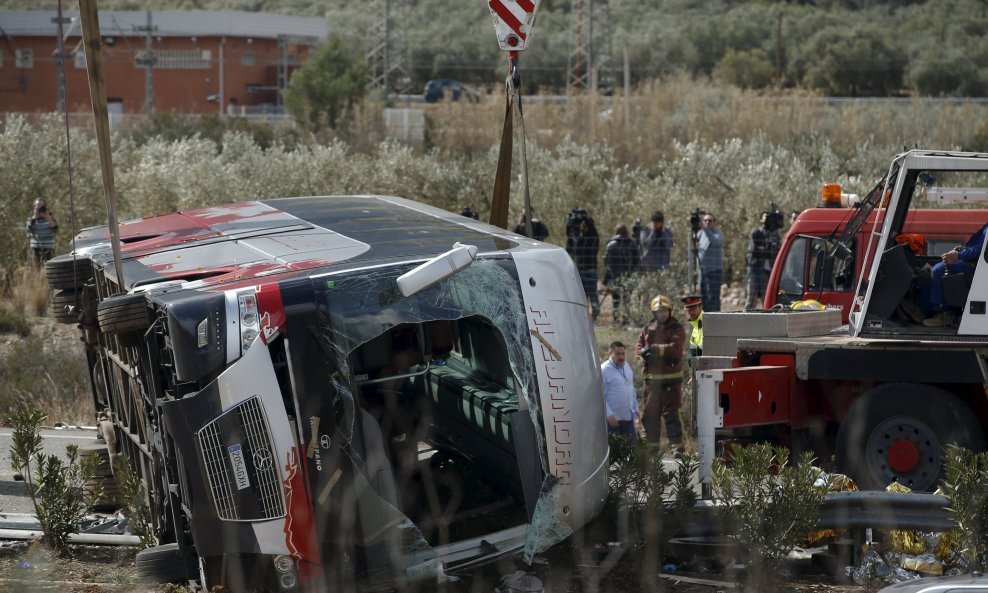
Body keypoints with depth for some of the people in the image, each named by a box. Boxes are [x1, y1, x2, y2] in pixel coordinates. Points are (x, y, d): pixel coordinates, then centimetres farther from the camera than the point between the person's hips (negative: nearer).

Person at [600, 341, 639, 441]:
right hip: (613, 418, -7)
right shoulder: (604, 370, -13)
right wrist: (609, 415, -20)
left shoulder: (627, 367, 10)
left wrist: (635, 409, 16)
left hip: (628, 417, 7)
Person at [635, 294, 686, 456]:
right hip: (651, 377, 6)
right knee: (649, 413, 10)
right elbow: (639, 347, 10)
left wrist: (653, 348, -17)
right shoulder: (648, 329, 13)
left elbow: (675, 348, -17)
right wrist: (645, 352, -13)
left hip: (670, 378, -6)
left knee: (671, 413, -9)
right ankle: (651, 444, 20)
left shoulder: (677, 329, -4)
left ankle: (676, 445, -9)